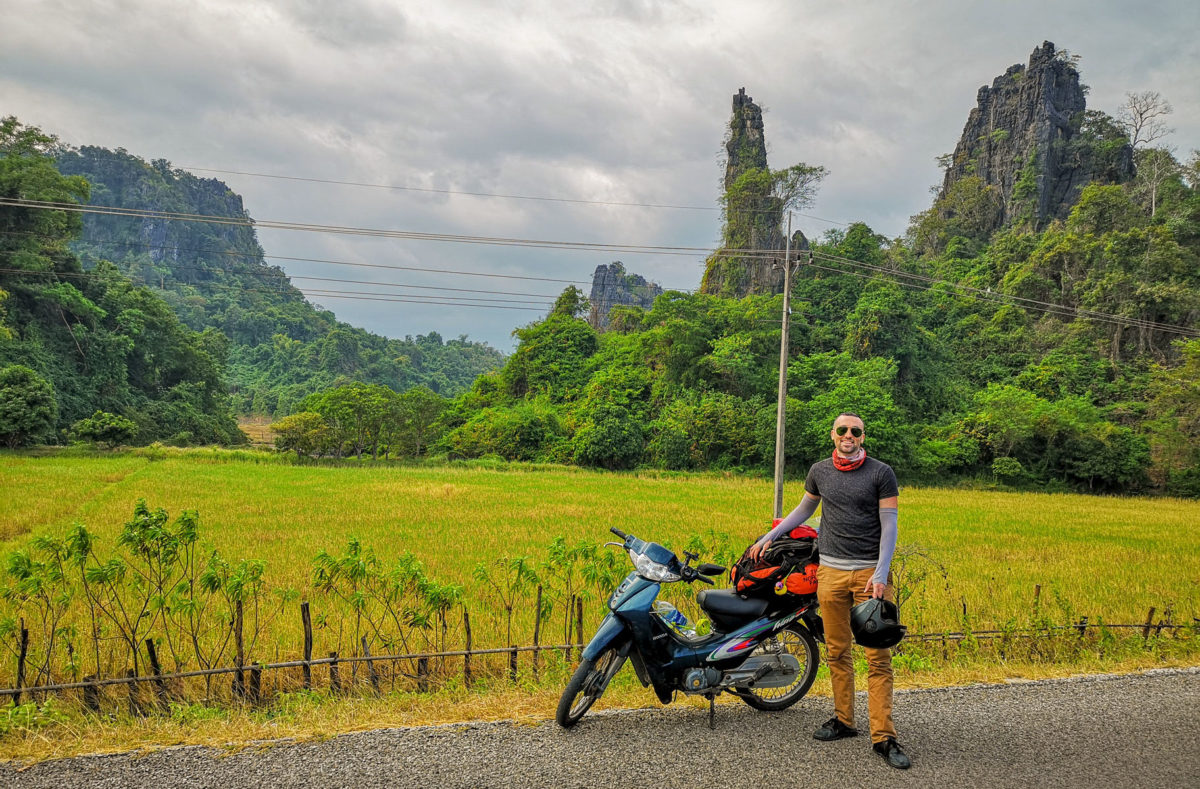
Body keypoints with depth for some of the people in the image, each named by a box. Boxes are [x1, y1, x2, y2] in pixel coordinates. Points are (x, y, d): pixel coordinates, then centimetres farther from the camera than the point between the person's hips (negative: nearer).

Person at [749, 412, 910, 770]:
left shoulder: (881, 473, -2)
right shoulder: (819, 471, 8)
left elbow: (889, 525, -4)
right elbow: (804, 509, 24)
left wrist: (880, 576, -13)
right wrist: (768, 536, 20)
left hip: (870, 571, -3)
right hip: (831, 571, 3)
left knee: (878, 657, -5)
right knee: (837, 652, 8)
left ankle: (883, 736, -1)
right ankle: (844, 719, 21)